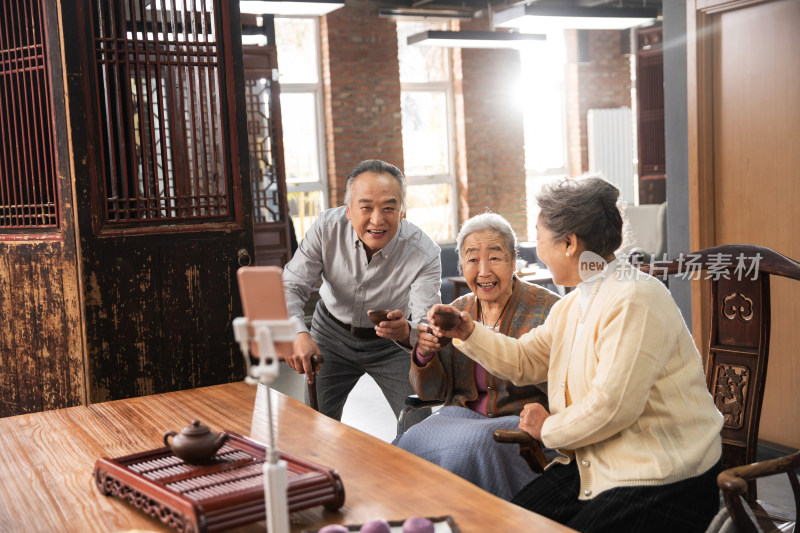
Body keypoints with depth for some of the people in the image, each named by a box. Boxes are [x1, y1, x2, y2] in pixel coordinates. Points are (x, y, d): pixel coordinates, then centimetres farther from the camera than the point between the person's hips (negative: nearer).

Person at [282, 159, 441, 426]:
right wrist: (296, 333, -40)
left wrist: (406, 332, -56)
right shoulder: (327, 227, -22)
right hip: (331, 333, 1)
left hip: (390, 345, -1)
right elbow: (290, 286, -20)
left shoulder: (424, 253, -27)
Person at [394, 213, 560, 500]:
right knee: (413, 441, -25)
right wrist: (423, 354, -14)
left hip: (522, 419, -4)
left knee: (473, 445, -34)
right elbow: (433, 391, 11)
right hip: (463, 415, 4)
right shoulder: (456, 311, 10)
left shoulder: (548, 309, -5)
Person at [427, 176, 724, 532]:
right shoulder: (571, 306, 12)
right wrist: (468, 332, 9)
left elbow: (611, 406, -25)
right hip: (595, 466, 8)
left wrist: (549, 429, -9)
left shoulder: (634, 301, -21)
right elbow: (523, 360, 22)